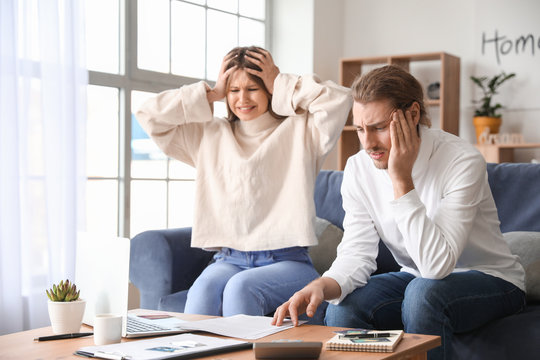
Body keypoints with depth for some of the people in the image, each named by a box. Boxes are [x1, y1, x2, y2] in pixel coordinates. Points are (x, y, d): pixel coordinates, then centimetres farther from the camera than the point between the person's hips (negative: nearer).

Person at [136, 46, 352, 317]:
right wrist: (211, 94, 10)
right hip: (229, 260, 3)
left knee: (240, 287, -34)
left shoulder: (299, 130, 9)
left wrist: (282, 85, 1)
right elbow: (150, 115, 14)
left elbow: (339, 100, -10)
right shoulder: (210, 135, 19)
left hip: (287, 262, -2)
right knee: (204, 289, -32)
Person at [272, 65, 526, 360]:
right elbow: (357, 253, -12)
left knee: (424, 291, -35)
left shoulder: (462, 161, -27)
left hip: (490, 280, -4)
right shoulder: (358, 168, -9)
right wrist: (323, 286, -34)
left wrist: (401, 179, -36)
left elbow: (437, 265, -34)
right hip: (415, 279, 4)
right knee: (343, 305, -22)